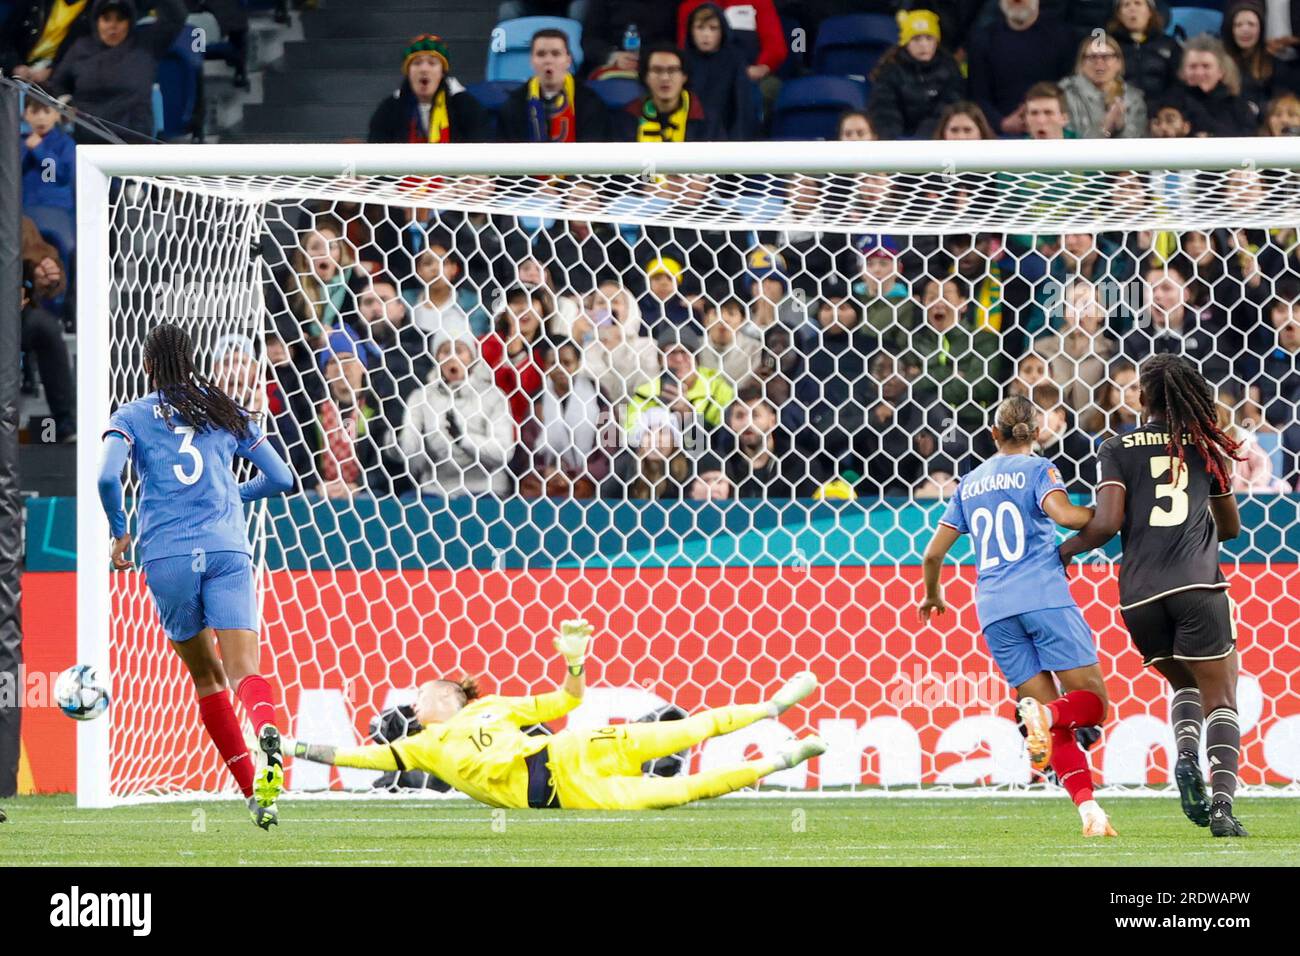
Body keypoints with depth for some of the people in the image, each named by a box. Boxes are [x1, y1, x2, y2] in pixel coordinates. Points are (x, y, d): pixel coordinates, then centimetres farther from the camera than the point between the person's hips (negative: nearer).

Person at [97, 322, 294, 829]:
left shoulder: (131, 417, 8)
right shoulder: (226, 412, 15)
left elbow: (107, 476, -9)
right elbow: (281, 478, 17)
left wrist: (120, 532, 7)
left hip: (167, 555, 0)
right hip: (228, 549, 1)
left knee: (207, 677, 15)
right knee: (244, 670, -12)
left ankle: (253, 791, 13)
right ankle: (268, 735, -46)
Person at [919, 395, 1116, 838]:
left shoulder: (970, 483, 20)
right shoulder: (1037, 469, 5)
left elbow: (933, 554, 21)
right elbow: (1062, 514, -16)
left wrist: (933, 596, 39)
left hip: (994, 610, 4)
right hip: (1044, 596, -4)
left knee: (1055, 727, 3)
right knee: (1091, 702, -2)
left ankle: (1087, 806, -17)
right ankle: (1044, 712, -35)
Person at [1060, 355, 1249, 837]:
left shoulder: (1118, 449, 6)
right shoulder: (1207, 448, 13)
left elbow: (1106, 523, -6)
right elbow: (1231, 527, 25)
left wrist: (1065, 549, 12)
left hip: (1139, 594, 1)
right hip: (1198, 585, -1)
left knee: (1184, 684, 23)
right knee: (1219, 698, 3)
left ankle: (1186, 755, -7)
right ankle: (1222, 802, -17)